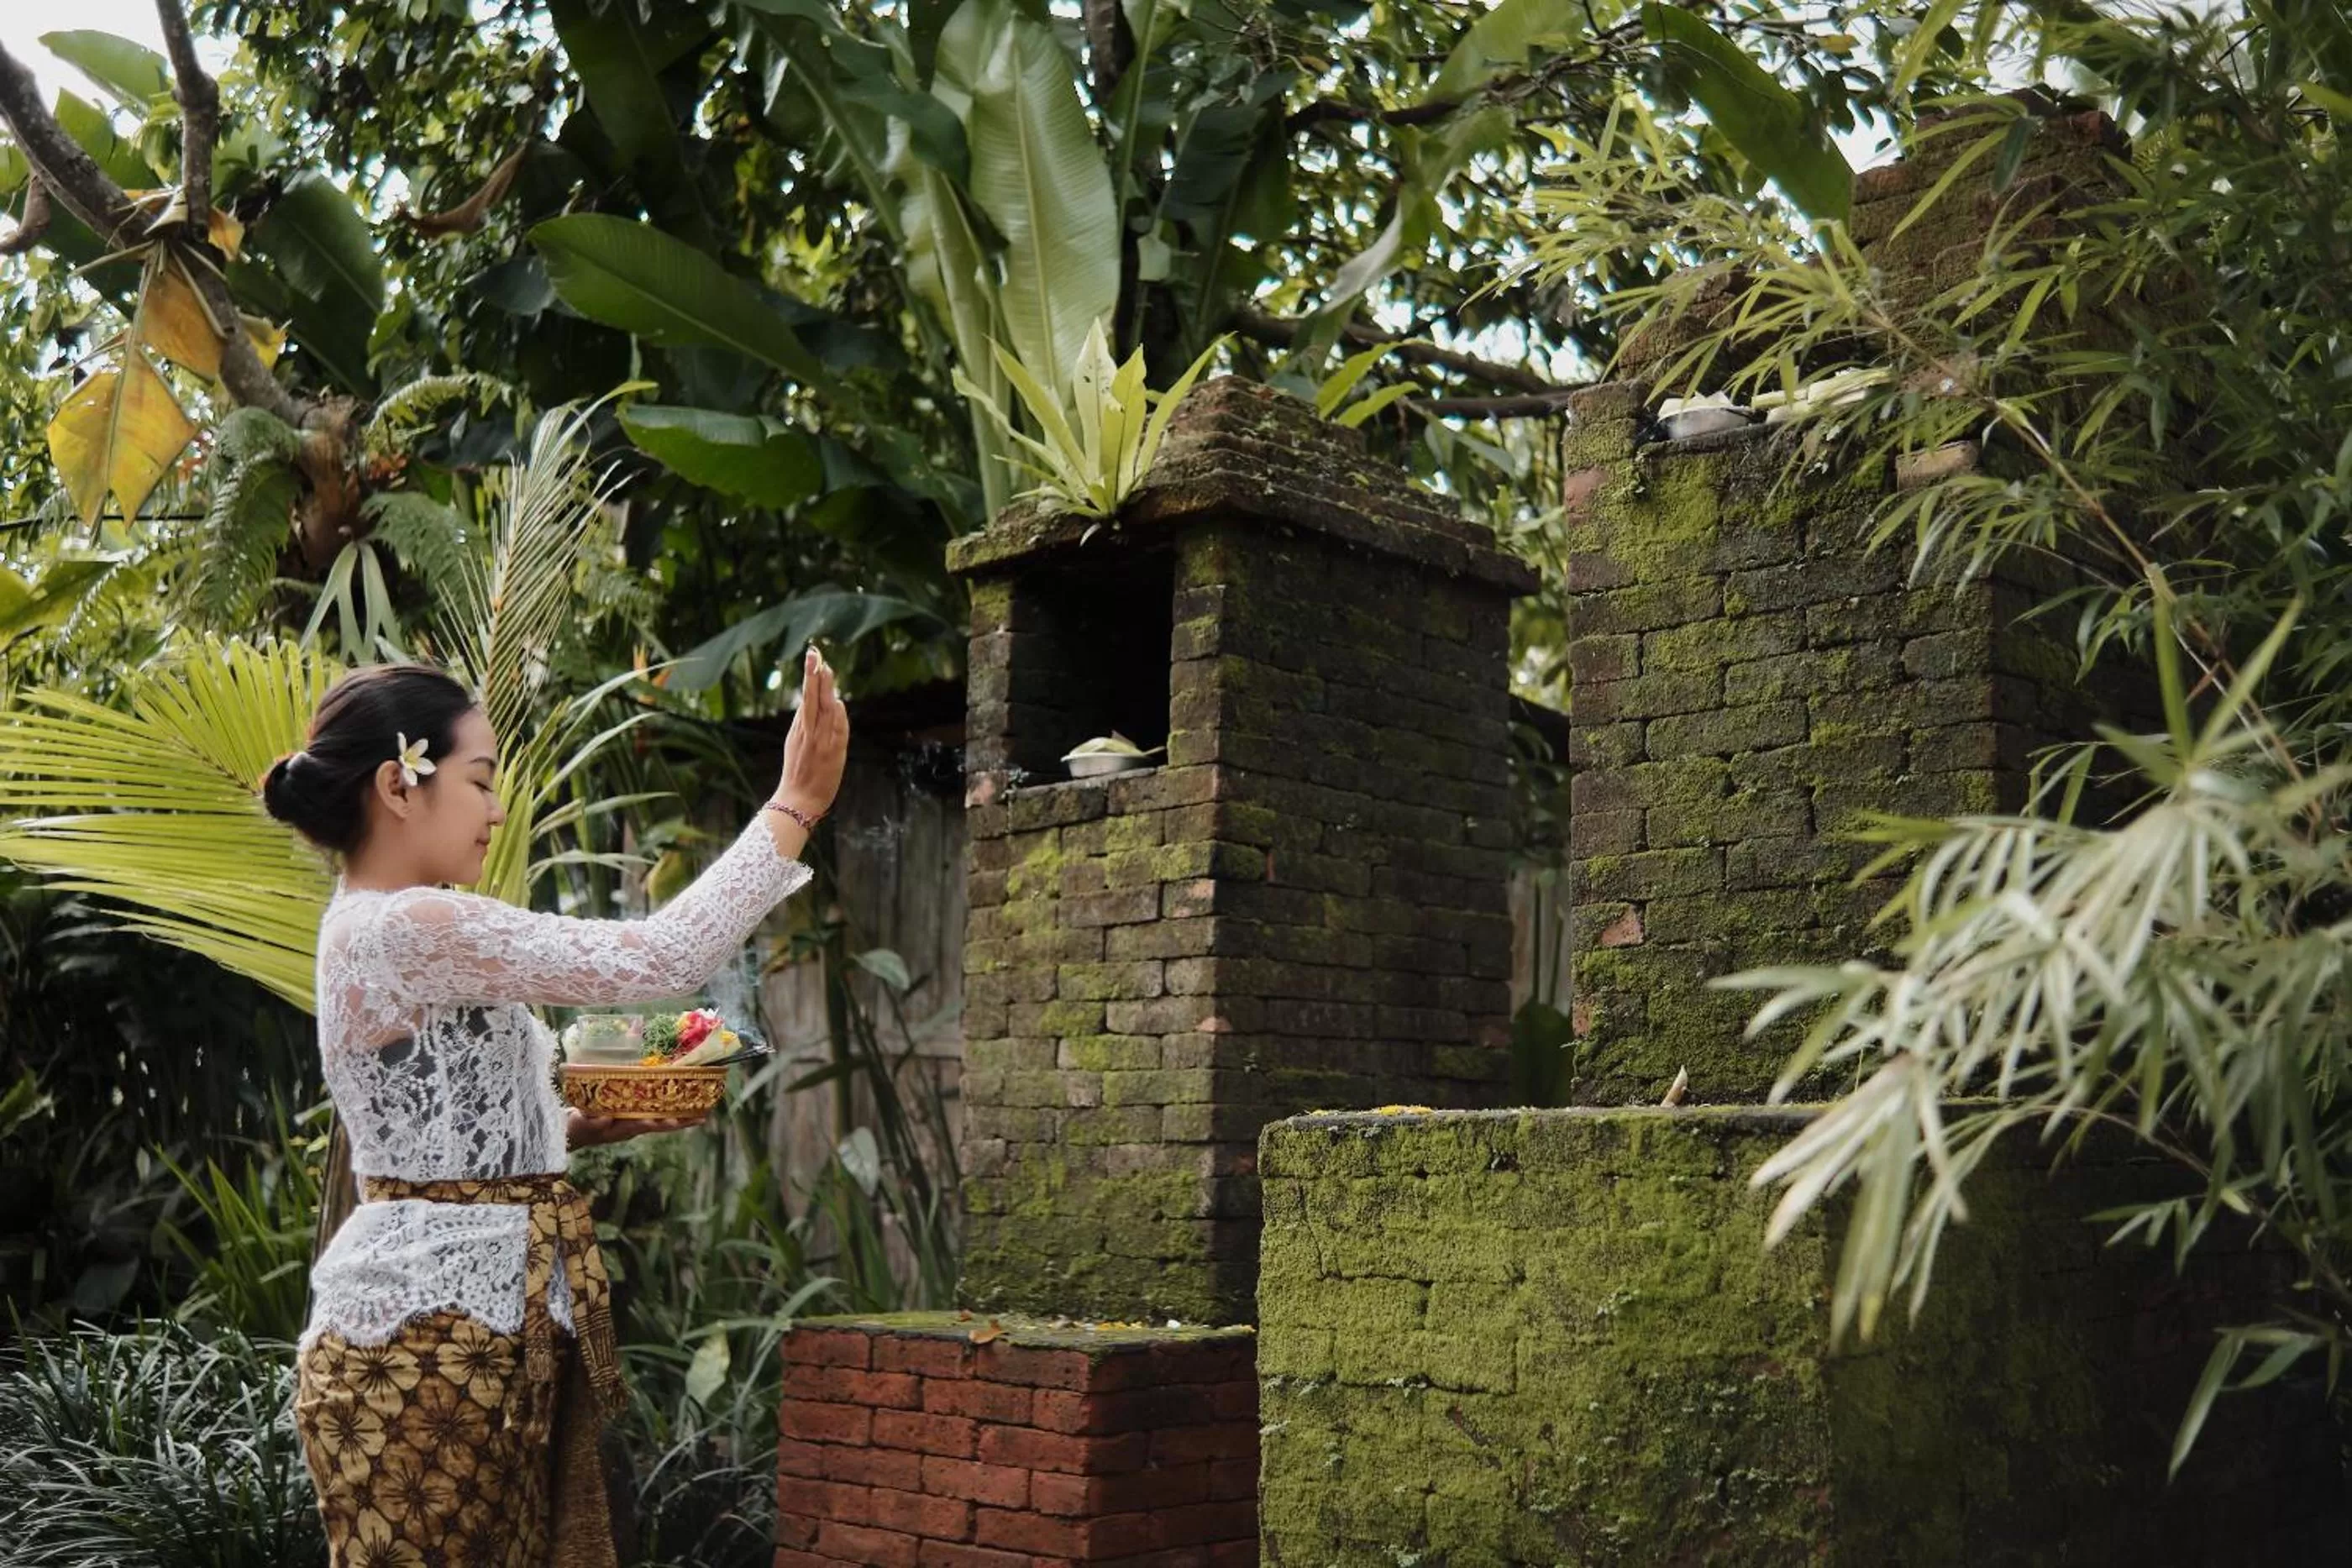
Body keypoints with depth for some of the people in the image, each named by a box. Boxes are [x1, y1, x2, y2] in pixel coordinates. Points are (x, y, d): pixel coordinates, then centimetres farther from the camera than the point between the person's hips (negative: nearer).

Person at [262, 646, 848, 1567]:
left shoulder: (376, 934, 15)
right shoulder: (413, 929, -18)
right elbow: (657, 960, -21)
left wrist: (584, 1127, 6)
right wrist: (795, 805, -16)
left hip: (468, 1326, 10)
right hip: (428, 1336, -10)